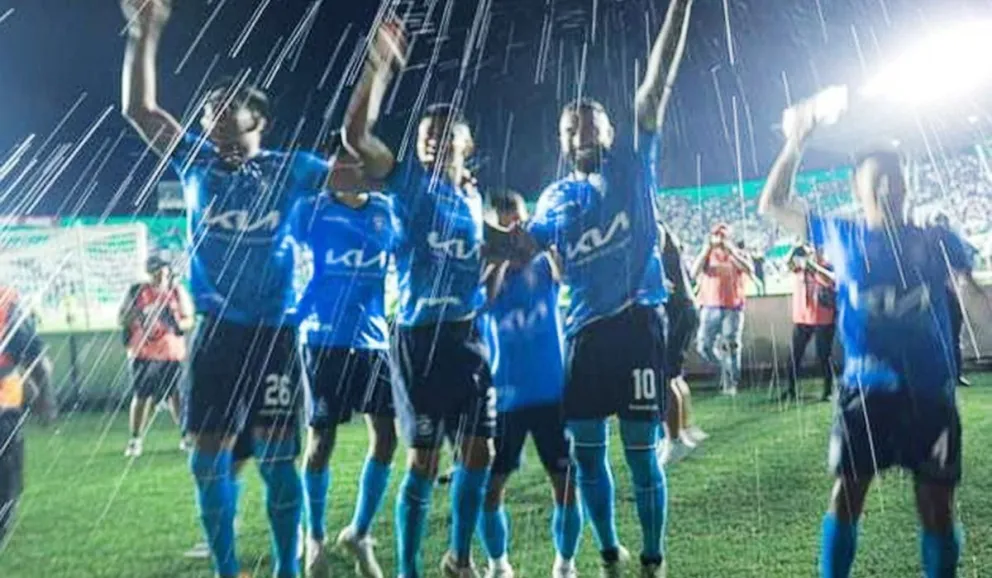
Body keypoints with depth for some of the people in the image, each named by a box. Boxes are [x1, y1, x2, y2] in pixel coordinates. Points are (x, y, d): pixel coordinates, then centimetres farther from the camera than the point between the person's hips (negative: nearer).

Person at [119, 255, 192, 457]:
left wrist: (176, 323, -16)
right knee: (141, 396, 0)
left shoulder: (177, 291, 5)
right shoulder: (137, 291, 3)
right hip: (143, 353, 0)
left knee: (175, 395, 2)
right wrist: (141, 314, -16)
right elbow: (121, 319, 2)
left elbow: (189, 319, 5)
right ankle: (135, 439, 11)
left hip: (172, 352, 0)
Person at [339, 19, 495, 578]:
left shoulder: (474, 196, 13)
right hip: (420, 335, -5)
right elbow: (357, 135, -20)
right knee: (424, 460, 0)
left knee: (479, 453, 10)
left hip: (470, 335, 6)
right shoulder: (410, 182, -3)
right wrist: (381, 62, -23)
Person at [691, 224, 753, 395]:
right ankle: (725, 366, 22)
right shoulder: (707, 255, 8)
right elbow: (694, 273, -10)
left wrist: (731, 250, -19)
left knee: (731, 346, -2)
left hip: (733, 307, -1)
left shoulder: (739, 254, 6)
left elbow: (750, 270, -15)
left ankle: (731, 384, 7)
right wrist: (707, 249, -15)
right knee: (703, 345, -3)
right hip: (710, 307, 1)